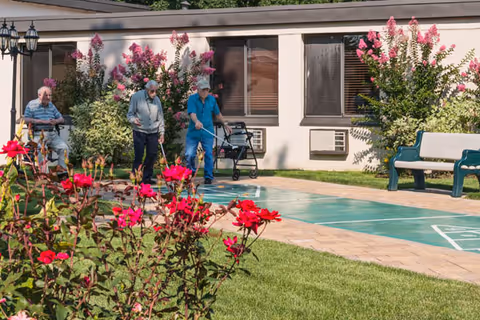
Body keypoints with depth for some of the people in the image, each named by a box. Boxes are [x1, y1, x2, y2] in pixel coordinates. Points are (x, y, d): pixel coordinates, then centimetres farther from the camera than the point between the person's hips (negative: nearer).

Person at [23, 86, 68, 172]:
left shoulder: (51, 105, 20)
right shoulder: (32, 104, 5)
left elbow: (61, 119, 20)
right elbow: (26, 120, -8)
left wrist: (56, 121, -6)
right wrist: (43, 121, -14)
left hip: (53, 135, 5)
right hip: (38, 134, -5)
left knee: (64, 148, -18)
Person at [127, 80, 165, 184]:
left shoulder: (157, 99, 8)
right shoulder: (136, 97, -5)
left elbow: (160, 117, 15)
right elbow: (130, 114, -3)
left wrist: (162, 132, 12)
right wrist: (134, 120, -25)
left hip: (153, 132, 4)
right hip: (139, 132, -4)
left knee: (152, 155, 3)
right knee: (139, 156, -7)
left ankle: (147, 178, 15)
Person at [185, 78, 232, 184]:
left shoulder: (212, 99, 6)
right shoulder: (192, 99, -7)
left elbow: (218, 114, 19)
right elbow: (192, 113, -22)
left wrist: (225, 125, 23)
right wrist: (197, 122, -41)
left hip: (207, 133, 2)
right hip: (193, 132, -2)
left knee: (209, 155, -1)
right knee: (189, 155, -2)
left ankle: (208, 177, 9)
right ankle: (191, 172, 22)